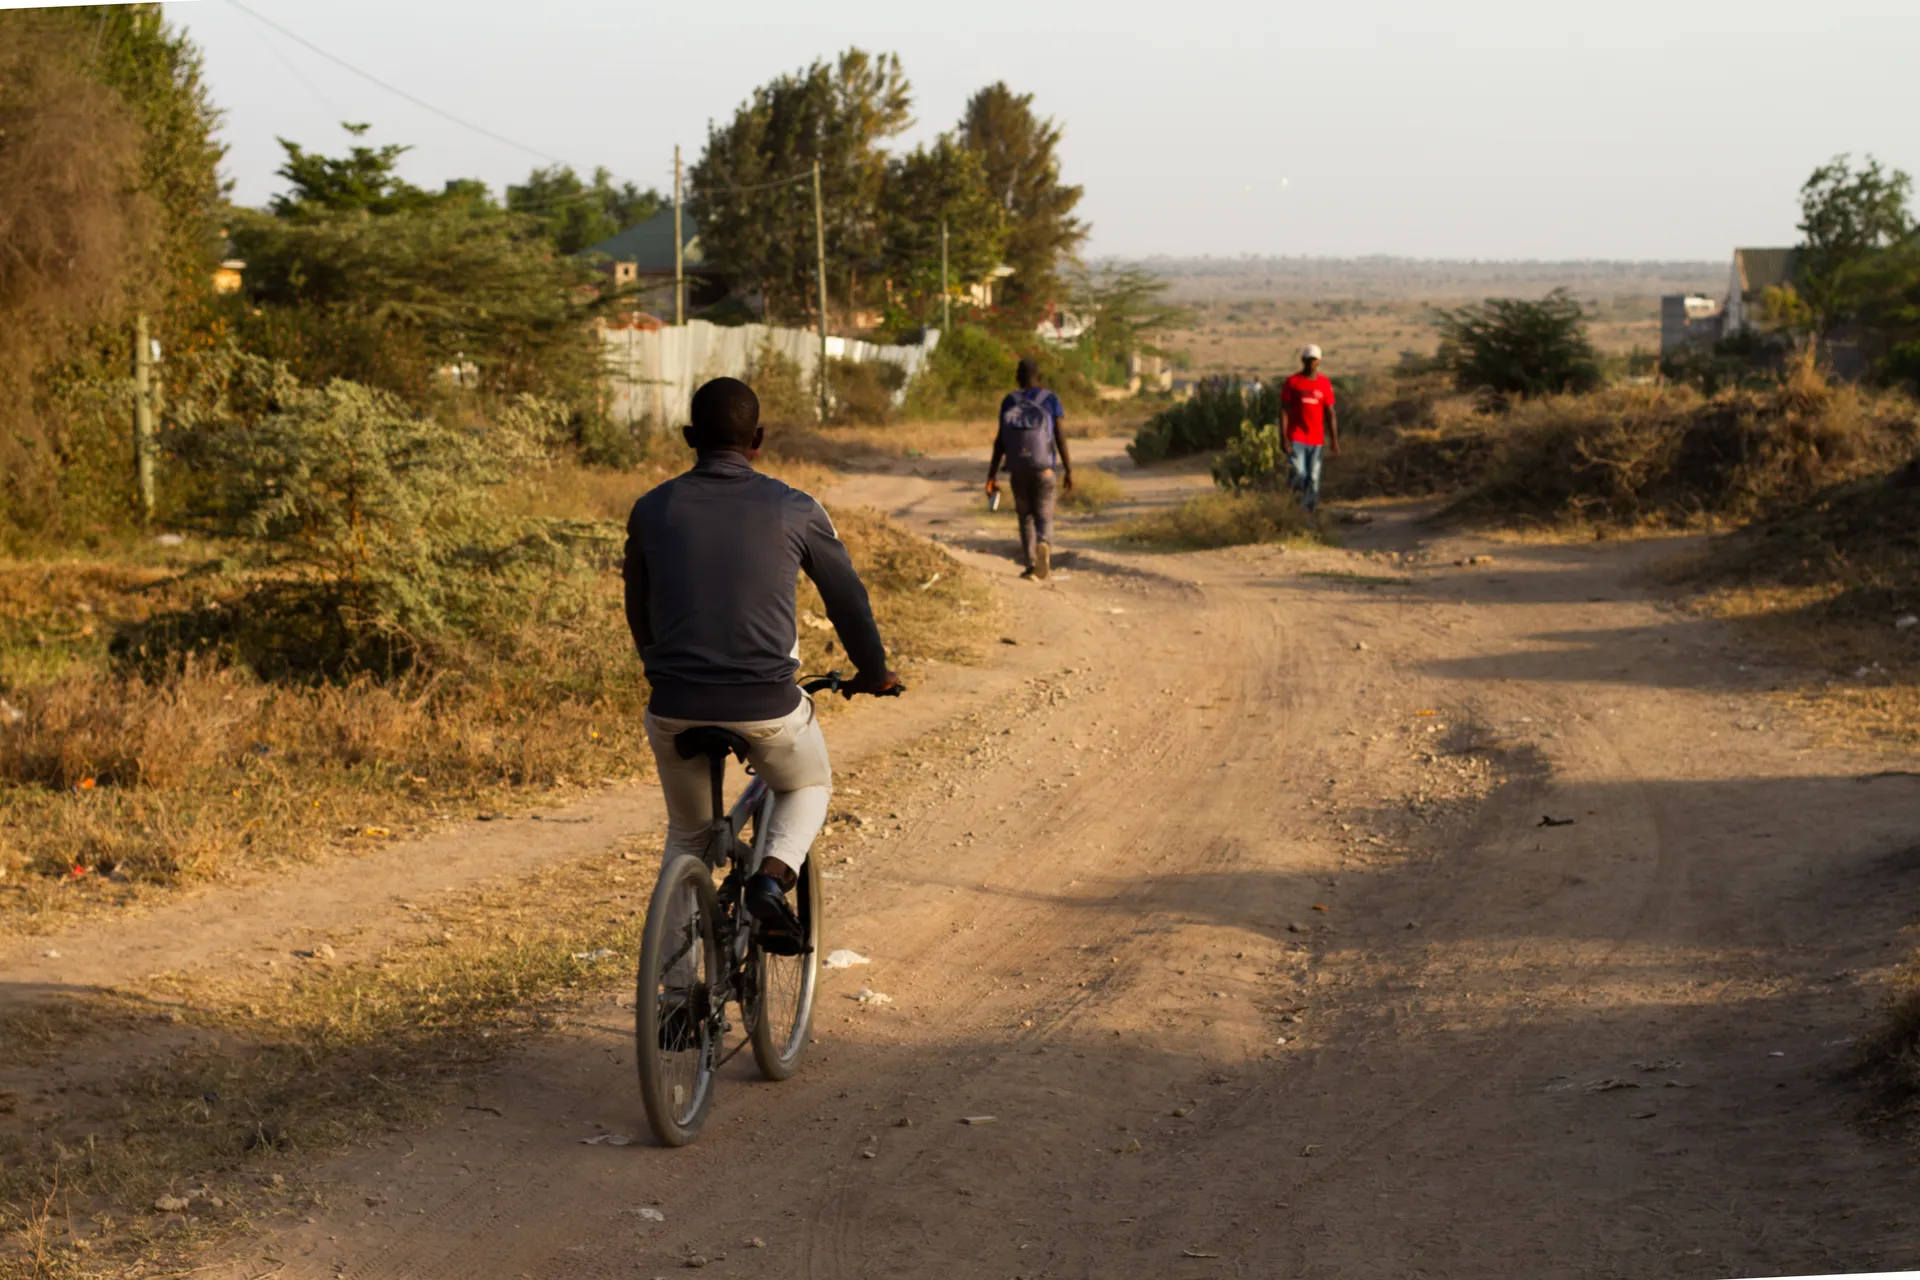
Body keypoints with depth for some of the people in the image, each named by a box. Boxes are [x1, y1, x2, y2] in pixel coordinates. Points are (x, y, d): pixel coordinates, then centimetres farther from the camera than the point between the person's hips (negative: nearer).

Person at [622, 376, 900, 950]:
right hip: (766, 707, -2)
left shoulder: (651, 510, 6)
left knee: (687, 833, 25)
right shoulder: (795, 511, 0)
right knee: (809, 788, 29)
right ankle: (773, 877, 0)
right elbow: (847, 597, 13)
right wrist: (873, 671, 31)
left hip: (675, 708, 2)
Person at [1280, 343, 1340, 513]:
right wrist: (1285, 439, -9)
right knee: (1299, 476, -11)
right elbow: (1284, 411, -2)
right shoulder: (1292, 382, -1)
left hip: (1317, 440, 3)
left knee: (1313, 480, 1)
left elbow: (1330, 414, 9)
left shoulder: (1325, 383, 7)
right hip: (1297, 439, -3)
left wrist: (1334, 440, 4)